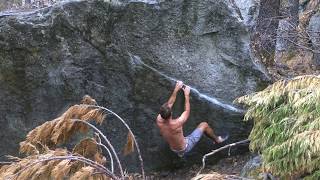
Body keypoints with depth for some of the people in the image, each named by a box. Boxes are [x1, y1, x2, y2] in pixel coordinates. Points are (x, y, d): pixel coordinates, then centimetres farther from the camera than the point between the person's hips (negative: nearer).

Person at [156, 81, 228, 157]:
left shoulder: (159, 121, -23)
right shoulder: (176, 124, -38)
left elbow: (169, 103, -5)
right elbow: (187, 111, -16)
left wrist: (176, 90, 2)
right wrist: (187, 95, -7)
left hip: (174, 150, 5)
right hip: (185, 148, -5)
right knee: (204, 125, 6)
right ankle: (216, 139, 34)